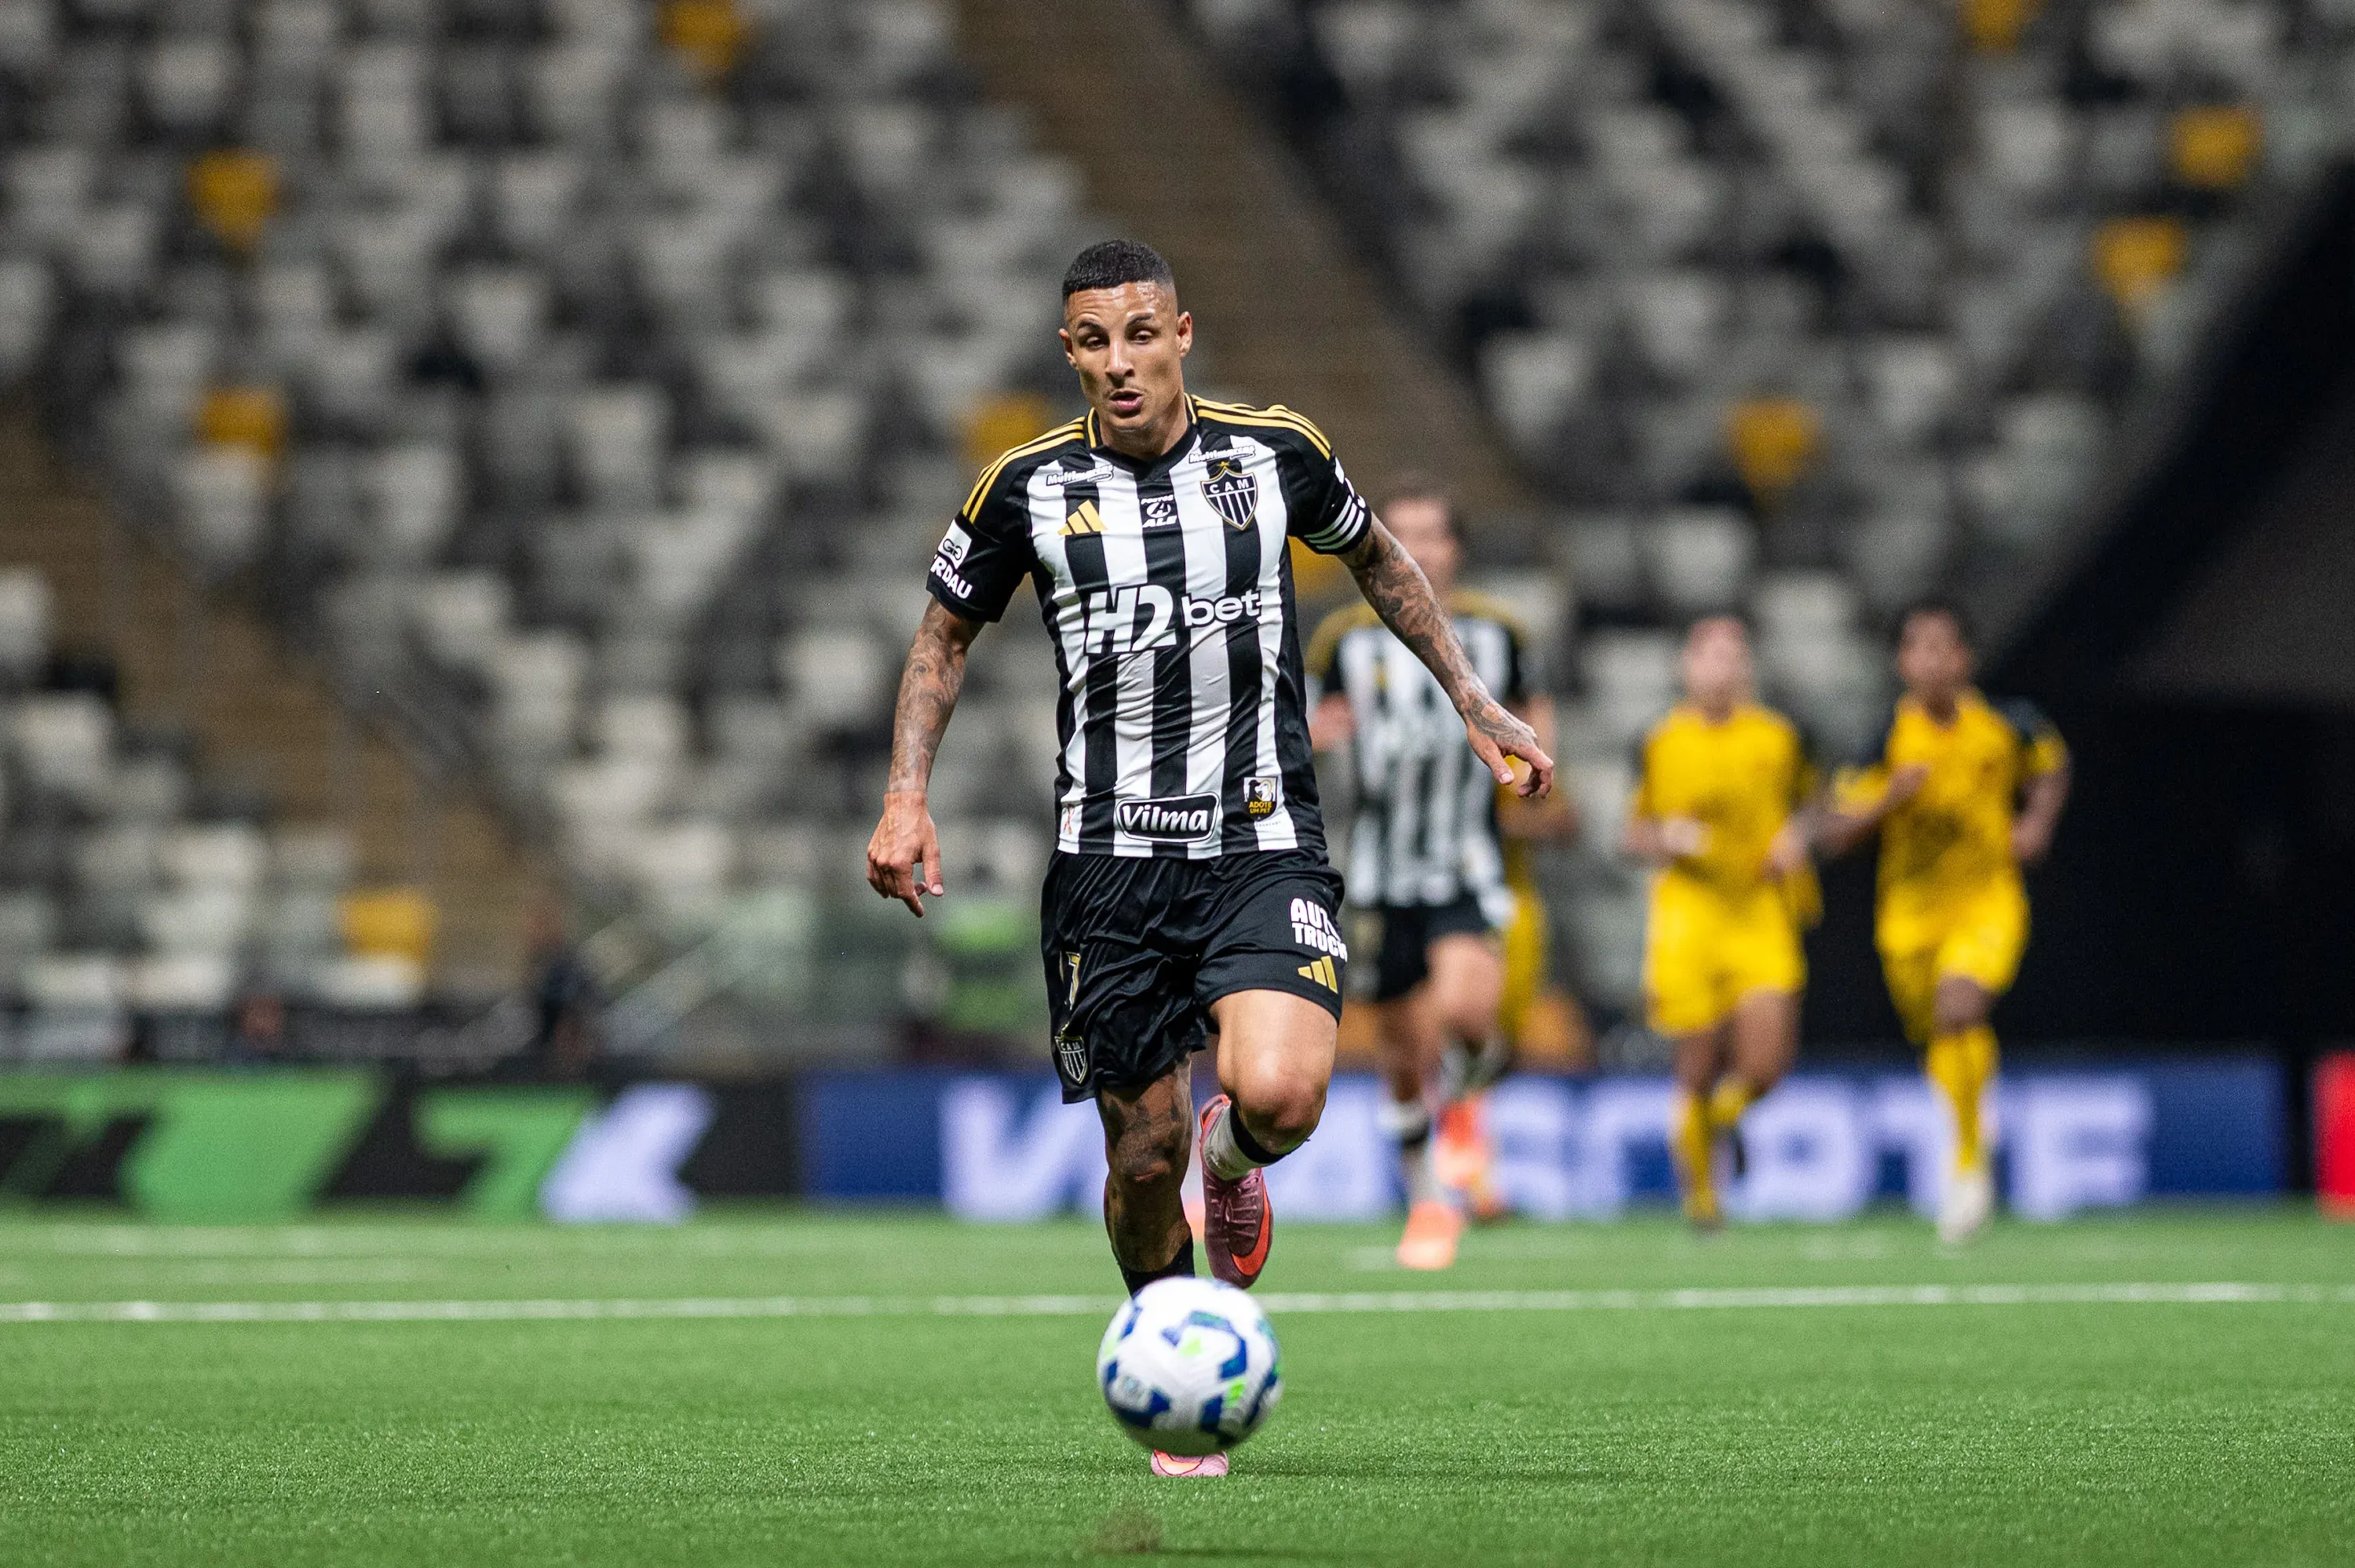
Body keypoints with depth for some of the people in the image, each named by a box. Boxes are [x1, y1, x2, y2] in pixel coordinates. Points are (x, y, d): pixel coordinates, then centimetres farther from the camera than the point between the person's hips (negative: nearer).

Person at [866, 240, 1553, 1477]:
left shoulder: (1275, 452, 1)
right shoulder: (1029, 487, 0)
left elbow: (1378, 562, 21)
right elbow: (944, 636, 14)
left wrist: (1476, 706, 18)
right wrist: (906, 800, 2)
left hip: (1264, 849, -1)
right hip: (1110, 855, 1)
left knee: (1278, 1095, -24)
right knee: (1144, 1153, 0)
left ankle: (1234, 1164, 14)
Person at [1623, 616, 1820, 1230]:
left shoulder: (1779, 737, 4)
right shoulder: (1661, 744, 3)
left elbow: (1804, 803, 21)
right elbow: (1637, 836, 11)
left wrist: (1795, 838, 0)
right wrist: (1667, 839, -11)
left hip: (1764, 918, 1)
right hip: (1688, 916, -1)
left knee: (1766, 1064, -12)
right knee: (1699, 1069, -1)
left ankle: (1725, 1112, 25)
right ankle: (1699, 1185, 24)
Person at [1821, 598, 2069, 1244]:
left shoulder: (2007, 726, -6)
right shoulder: (1888, 737, -10)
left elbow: (2052, 766, 18)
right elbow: (1837, 833, -8)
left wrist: (2038, 822, 1)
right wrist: (1889, 799, -25)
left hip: (1989, 902, -2)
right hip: (1911, 913, 2)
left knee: (1959, 1009, -27)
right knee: (1942, 1046, 13)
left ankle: (1969, 1162, -16)